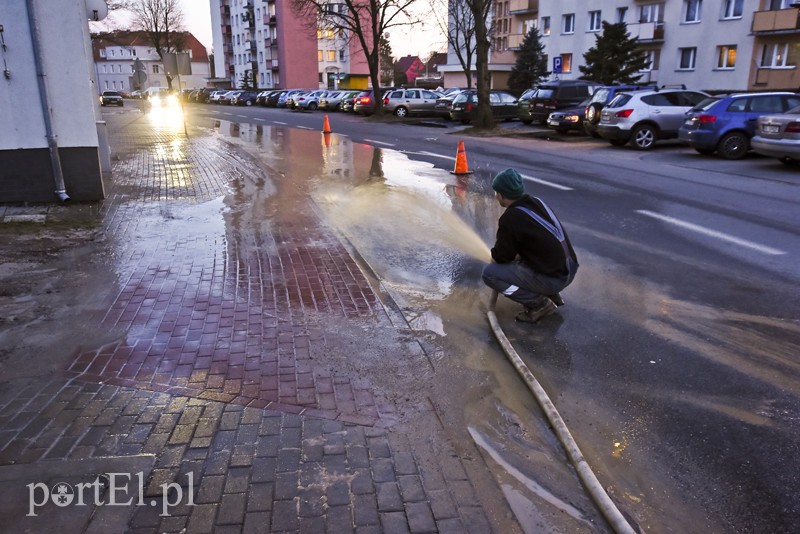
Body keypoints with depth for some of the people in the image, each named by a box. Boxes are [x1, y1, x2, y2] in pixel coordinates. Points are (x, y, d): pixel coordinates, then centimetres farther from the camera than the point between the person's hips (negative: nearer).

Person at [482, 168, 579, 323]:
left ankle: (539, 303, -2)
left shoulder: (511, 218, -16)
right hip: (570, 269, 8)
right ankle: (551, 294, 19)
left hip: (554, 278, -8)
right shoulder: (536, 202, 8)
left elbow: (499, 258, -6)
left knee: (489, 273, -5)